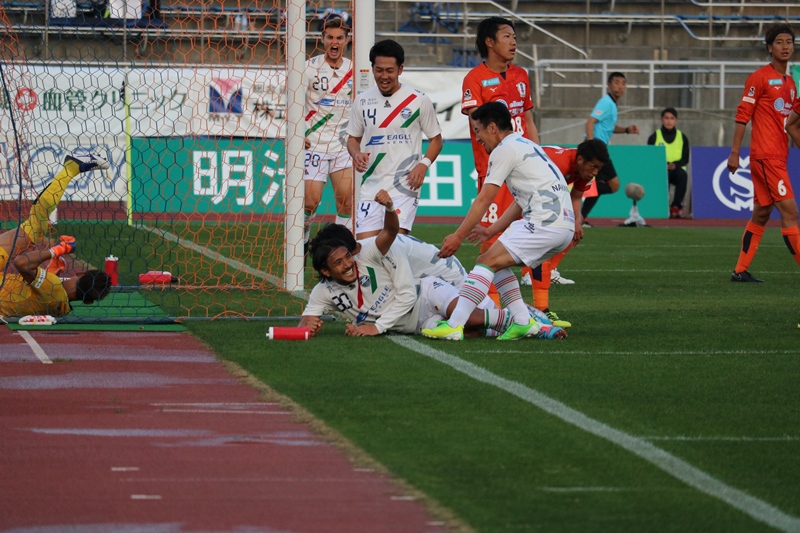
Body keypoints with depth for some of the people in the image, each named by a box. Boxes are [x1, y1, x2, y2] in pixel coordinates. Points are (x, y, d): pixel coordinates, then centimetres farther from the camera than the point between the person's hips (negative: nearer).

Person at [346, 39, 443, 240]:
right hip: (371, 184, 4)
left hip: (404, 185, -4)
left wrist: (423, 164, -10)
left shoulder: (419, 101, -1)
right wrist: (356, 154, -4)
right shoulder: (362, 101, 8)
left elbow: (436, 139, 8)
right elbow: (353, 138, 19)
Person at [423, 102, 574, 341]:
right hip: (565, 225, 9)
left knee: (488, 261, -12)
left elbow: (484, 200, -6)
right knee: (497, 263, 17)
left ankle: (454, 326, -21)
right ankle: (523, 321, 7)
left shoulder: (505, 150, -4)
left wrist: (458, 236, -3)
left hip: (545, 223, -9)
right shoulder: (525, 146, 25)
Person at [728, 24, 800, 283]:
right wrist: (734, 152, -13)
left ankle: (740, 270, 16)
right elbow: (742, 115, -9)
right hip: (766, 155, -9)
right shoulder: (759, 78, -7)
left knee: (761, 213, 10)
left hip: (778, 156, 9)